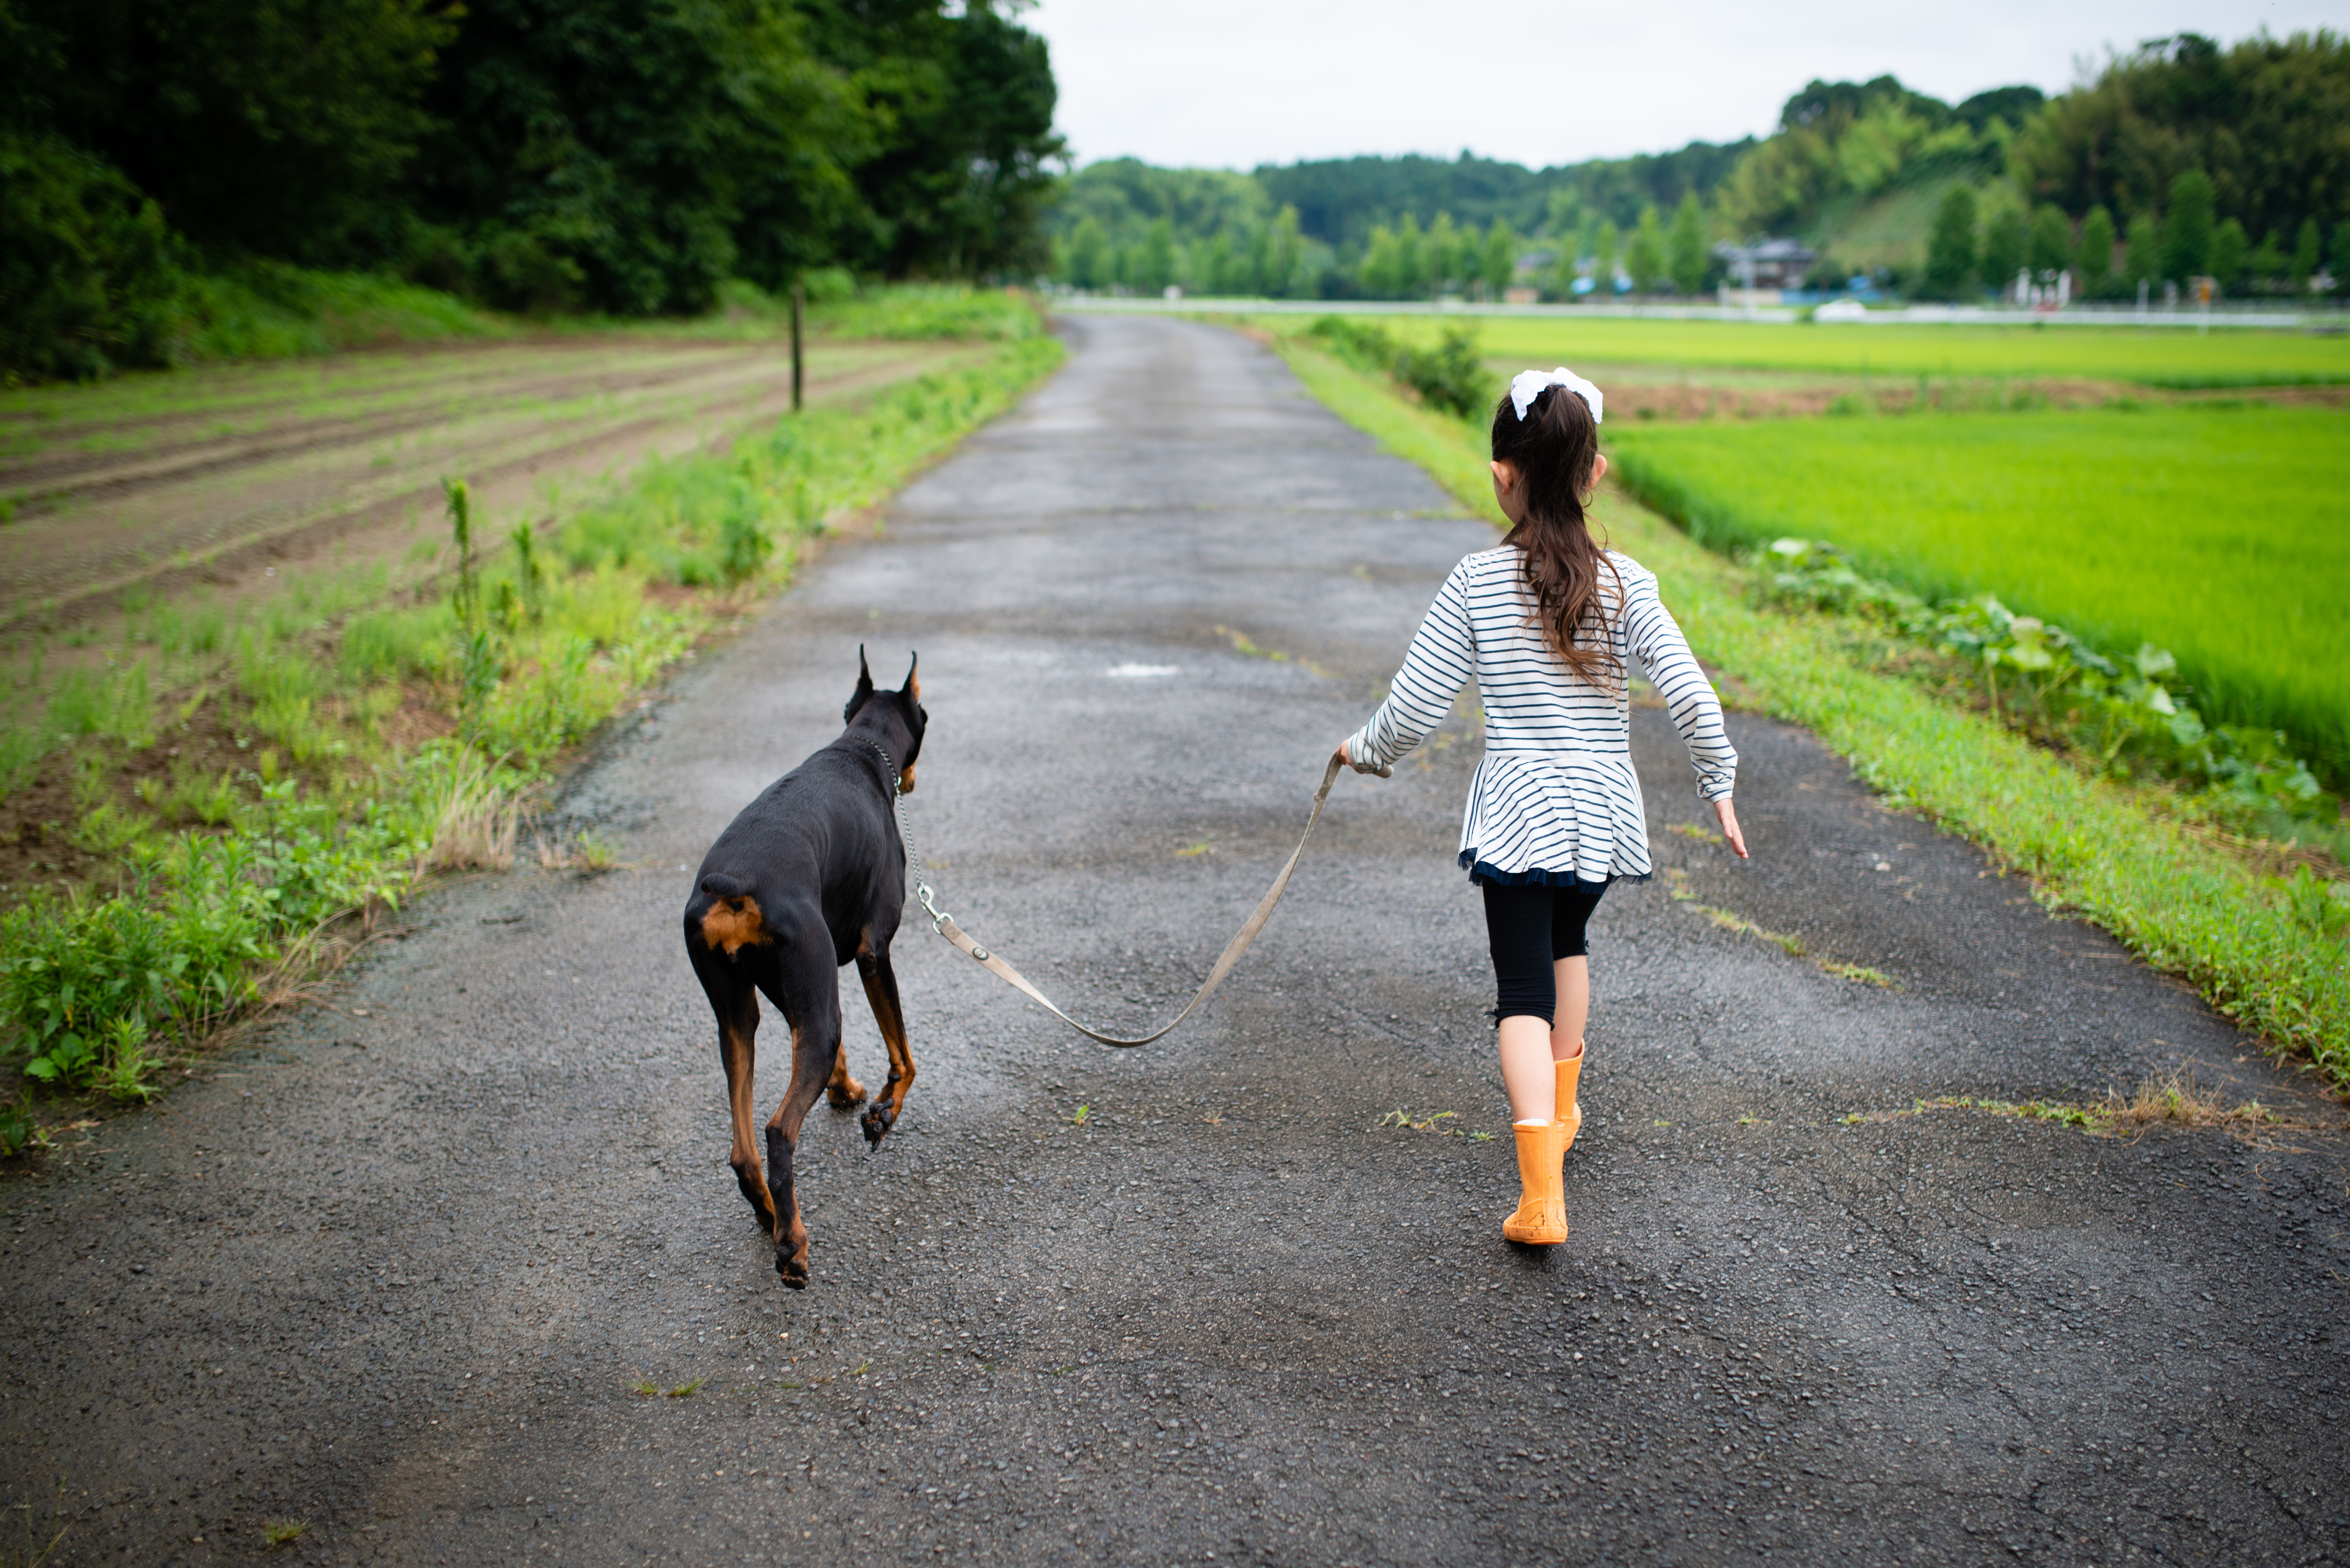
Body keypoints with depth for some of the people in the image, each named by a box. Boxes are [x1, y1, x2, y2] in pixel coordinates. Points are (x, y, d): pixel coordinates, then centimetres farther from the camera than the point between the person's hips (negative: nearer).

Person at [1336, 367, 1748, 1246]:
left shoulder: (1477, 583, -9)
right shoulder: (1626, 584, -4)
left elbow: (1414, 707, -6)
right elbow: (1692, 697, -6)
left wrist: (1366, 753, 14)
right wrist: (1719, 790, 8)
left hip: (1519, 810, -3)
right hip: (1603, 810, 3)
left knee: (1524, 992, -2)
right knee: (1566, 942, 29)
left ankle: (1542, 1195, -15)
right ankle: (1561, 1108, 45)